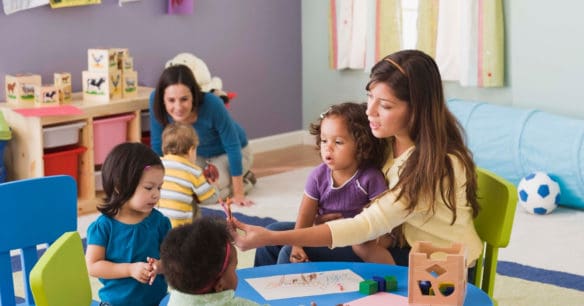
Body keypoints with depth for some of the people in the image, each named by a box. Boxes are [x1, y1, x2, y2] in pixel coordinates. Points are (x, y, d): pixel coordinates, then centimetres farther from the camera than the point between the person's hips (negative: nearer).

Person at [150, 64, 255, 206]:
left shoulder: (211, 104, -39)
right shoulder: (155, 100, -30)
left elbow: (232, 146, -27)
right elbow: (157, 144, -14)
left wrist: (238, 193, -23)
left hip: (227, 154, -5)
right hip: (198, 154, 5)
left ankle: (244, 180, 8)